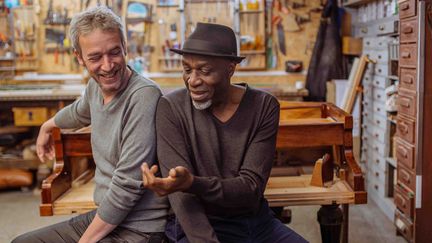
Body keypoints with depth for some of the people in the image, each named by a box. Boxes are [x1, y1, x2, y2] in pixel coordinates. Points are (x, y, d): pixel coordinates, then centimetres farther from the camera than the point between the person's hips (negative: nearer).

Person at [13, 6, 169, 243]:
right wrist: (47, 127, 46)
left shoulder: (144, 96, -23)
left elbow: (127, 186, -23)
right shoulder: (96, 86, 2)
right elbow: (79, 111, 27)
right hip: (101, 215, 8)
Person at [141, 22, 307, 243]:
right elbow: (182, 196, -17)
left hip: (258, 222, 3)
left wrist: (191, 182, -32)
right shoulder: (171, 107, -13)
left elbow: (252, 187, -15)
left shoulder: (264, 106, -7)